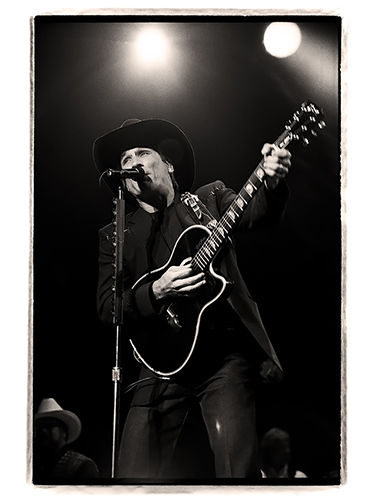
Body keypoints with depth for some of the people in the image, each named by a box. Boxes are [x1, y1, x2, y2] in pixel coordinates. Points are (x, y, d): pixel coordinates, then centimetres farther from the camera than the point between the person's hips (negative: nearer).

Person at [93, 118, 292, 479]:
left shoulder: (210, 198, 12)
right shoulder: (113, 236, 13)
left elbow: (257, 214, -6)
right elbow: (106, 307, 4)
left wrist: (271, 182, -27)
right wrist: (156, 292, -13)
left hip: (226, 354, -2)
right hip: (164, 362, 2)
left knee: (237, 469, -15)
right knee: (133, 474, -3)